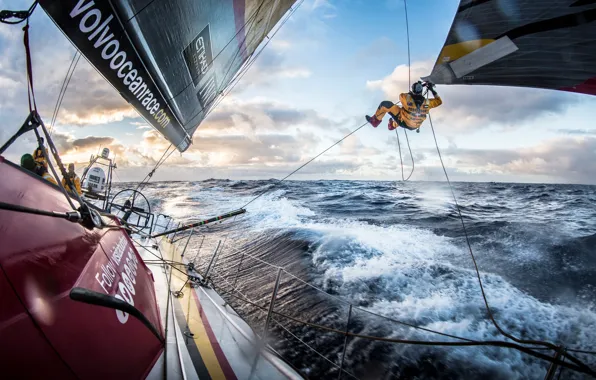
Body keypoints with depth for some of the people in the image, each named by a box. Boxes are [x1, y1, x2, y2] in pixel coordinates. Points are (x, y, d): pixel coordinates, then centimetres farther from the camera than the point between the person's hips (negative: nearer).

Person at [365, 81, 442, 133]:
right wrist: (432, 90, 10)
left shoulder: (407, 98, -25)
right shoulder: (426, 103, -16)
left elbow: (401, 96, 1)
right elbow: (439, 101, 4)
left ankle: (375, 121, 14)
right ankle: (393, 125, 56)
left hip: (402, 122, -5)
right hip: (413, 127, 5)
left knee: (385, 104, -5)